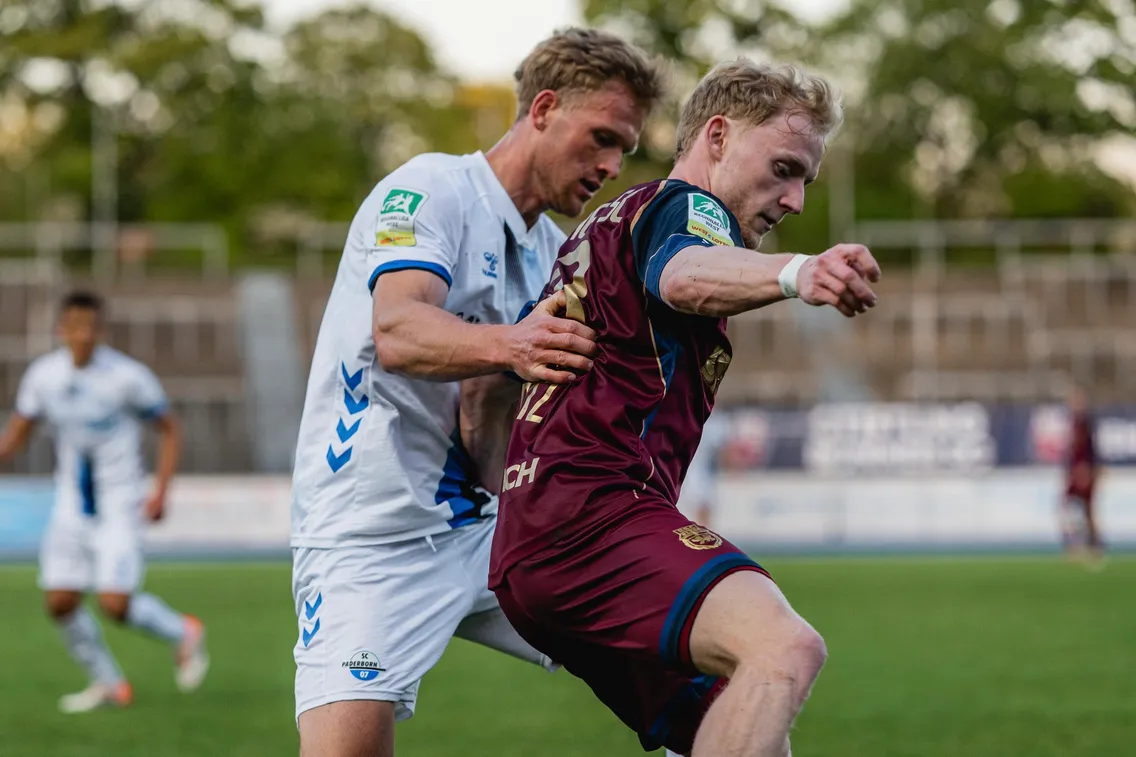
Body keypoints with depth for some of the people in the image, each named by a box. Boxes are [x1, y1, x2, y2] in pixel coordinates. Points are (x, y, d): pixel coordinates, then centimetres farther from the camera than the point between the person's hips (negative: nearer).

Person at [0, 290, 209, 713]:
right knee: (60, 602, -1)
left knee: (116, 605, -14)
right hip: (71, 504, 5)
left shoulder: (127, 376, -14)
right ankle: (109, 685, 19)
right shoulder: (43, 375, -2)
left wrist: (160, 492, -13)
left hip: (120, 504, -5)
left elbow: (169, 431, -3)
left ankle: (183, 634, 16)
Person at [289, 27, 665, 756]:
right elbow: (398, 332, -25)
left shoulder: (555, 251, 16)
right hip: (376, 533, -8)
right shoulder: (432, 188, -8)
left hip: (493, 526, 8)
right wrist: (507, 346, -45)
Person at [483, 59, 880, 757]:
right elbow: (685, 275, -29)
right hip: (595, 509, -11)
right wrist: (795, 274, -48)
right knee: (785, 648, -30)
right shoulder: (684, 206, -1)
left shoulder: (608, 224, 29)